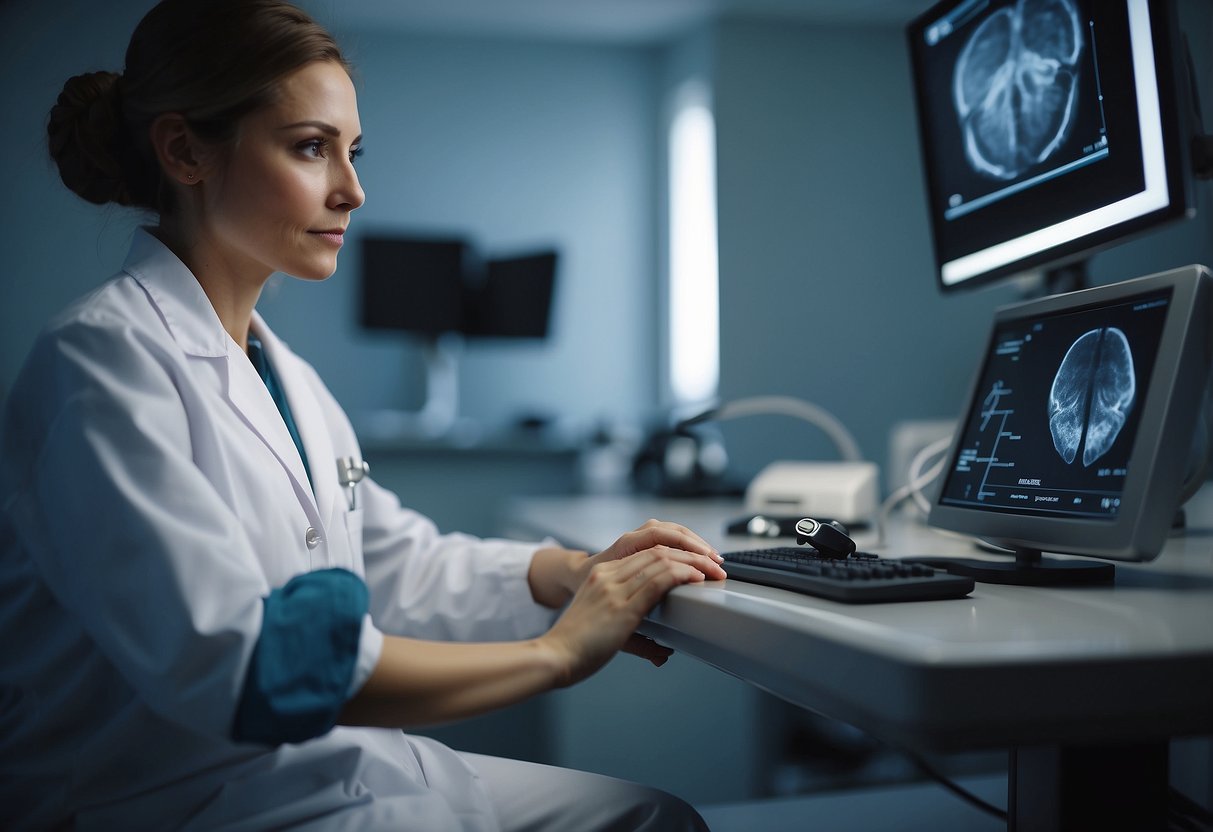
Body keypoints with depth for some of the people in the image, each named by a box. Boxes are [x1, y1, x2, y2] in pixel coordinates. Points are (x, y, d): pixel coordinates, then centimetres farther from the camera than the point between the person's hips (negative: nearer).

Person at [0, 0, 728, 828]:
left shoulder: (284, 373, 11)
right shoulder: (105, 359, -18)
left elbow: (399, 561, 16)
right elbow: (232, 669, -28)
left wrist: (575, 570, -2)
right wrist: (556, 650, -23)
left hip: (332, 761, 8)